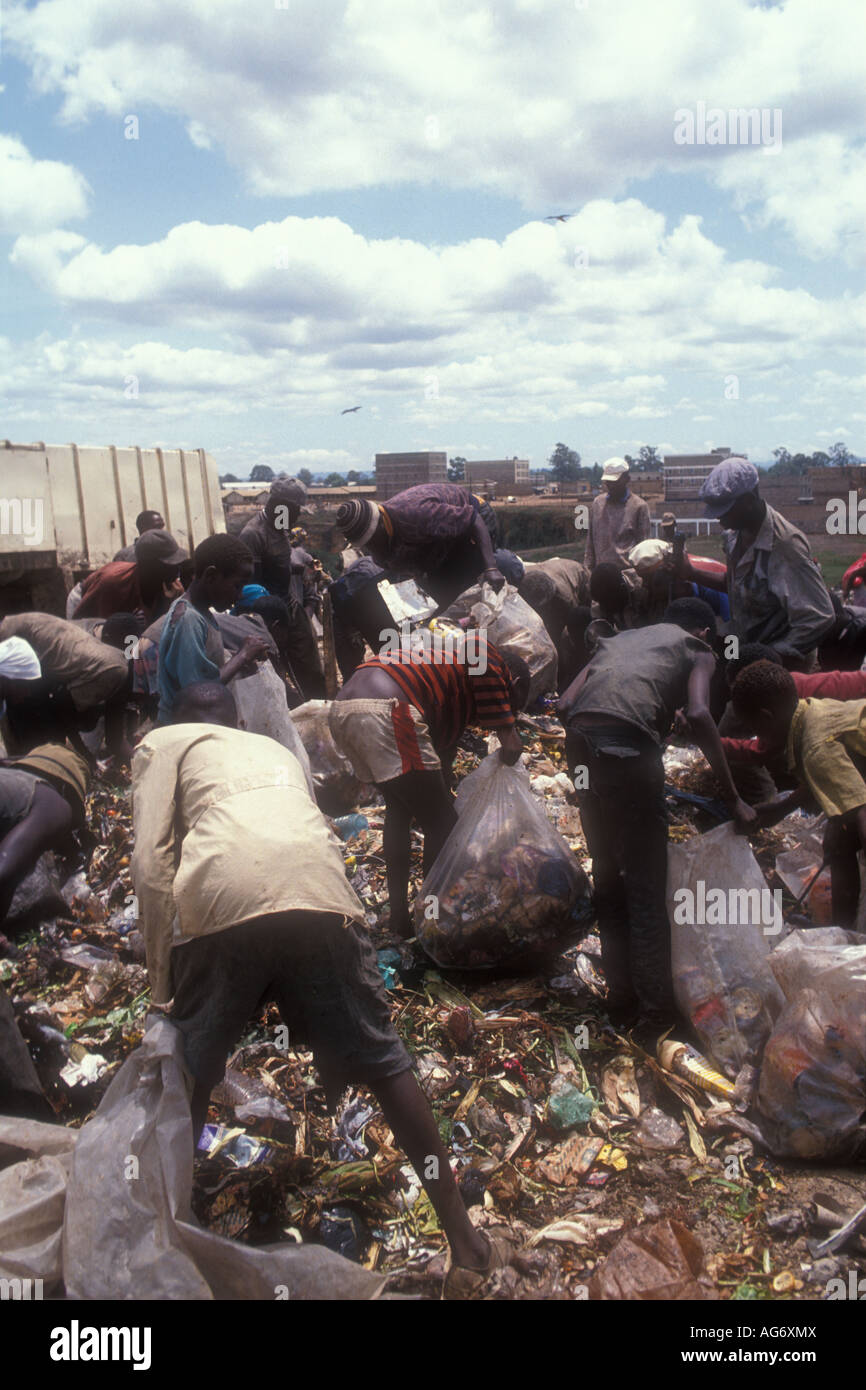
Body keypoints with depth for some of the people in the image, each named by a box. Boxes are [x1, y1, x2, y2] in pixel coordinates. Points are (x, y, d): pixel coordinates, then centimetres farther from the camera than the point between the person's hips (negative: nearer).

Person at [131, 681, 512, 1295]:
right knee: (382, 1060, 14)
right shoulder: (275, 749, 38)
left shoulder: (162, 743, 26)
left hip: (221, 897, -2)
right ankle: (468, 1248, 20)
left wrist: (164, 984, 16)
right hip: (320, 892, 3)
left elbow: (152, 865, 11)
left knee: (191, 1075, 20)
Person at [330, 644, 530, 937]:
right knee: (441, 825, 4)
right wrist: (507, 731, -7)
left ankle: (399, 916, 35)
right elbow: (476, 644, -12)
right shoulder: (497, 668, 13)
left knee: (399, 808, 29)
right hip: (384, 713, -10)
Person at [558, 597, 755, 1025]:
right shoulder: (697, 649, 19)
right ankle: (657, 1007, 12)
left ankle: (620, 991, 28)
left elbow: (565, 705, 19)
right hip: (629, 741, -5)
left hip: (579, 736, 5)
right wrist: (733, 800, 1)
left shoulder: (619, 638, 33)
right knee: (646, 885, 5)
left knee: (606, 872, 20)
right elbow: (698, 715, -3)